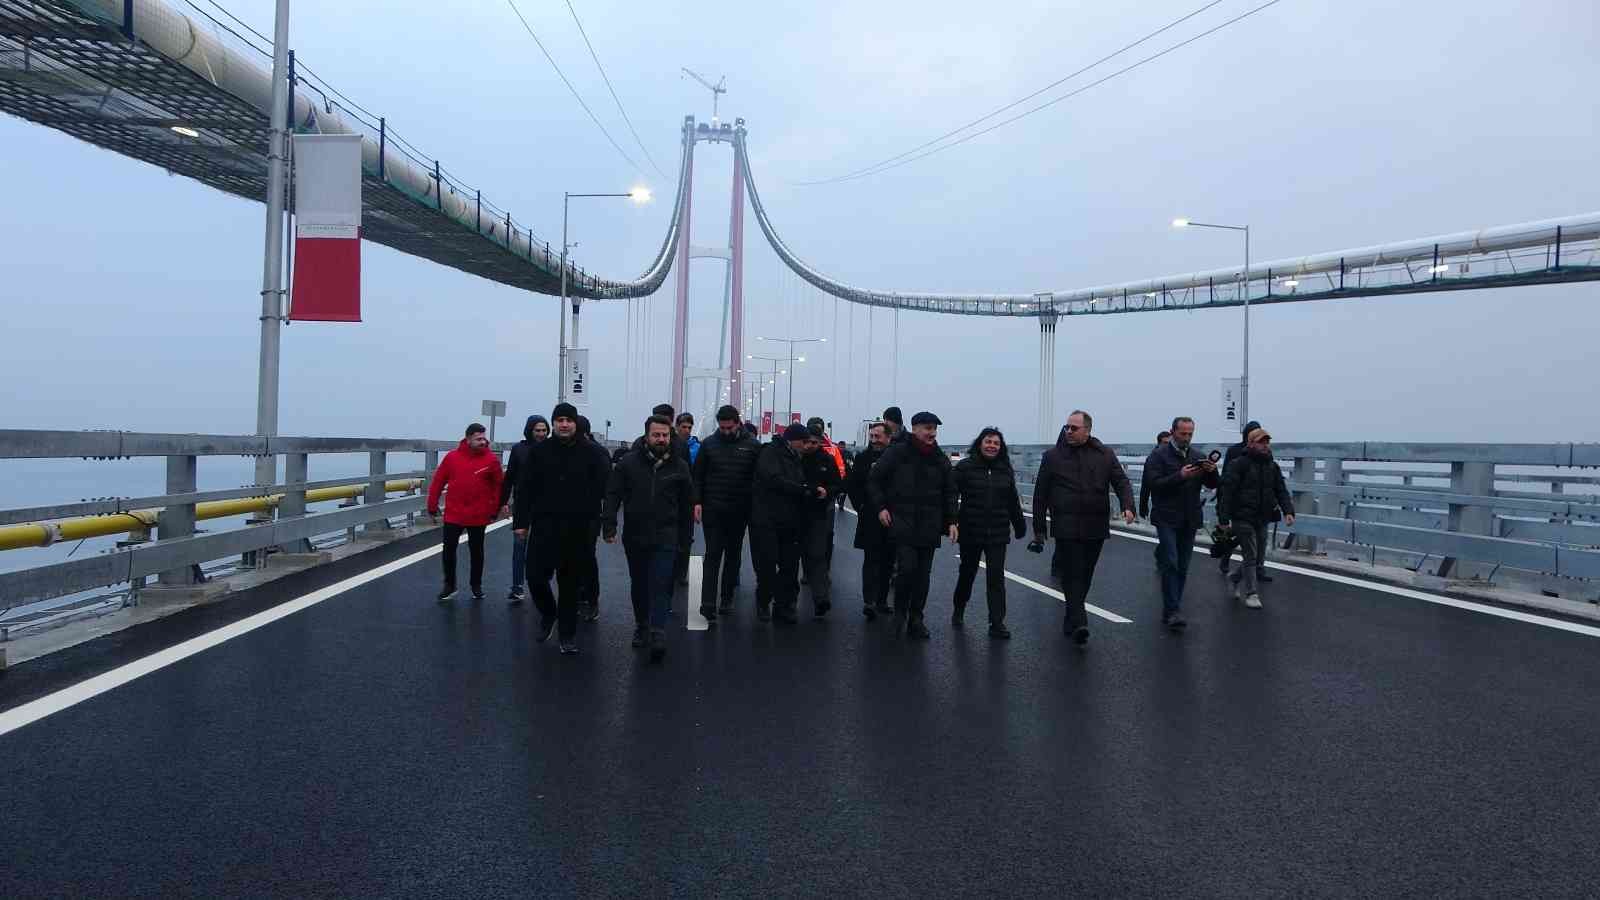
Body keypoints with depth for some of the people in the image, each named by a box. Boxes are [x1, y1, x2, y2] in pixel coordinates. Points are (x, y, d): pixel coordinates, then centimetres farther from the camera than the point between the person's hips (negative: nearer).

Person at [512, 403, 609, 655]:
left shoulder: (589, 452, 0)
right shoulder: (540, 451, 2)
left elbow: (600, 489, 0)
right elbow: (525, 489, 2)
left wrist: (592, 518, -7)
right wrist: (521, 521, -2)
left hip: (577, 529, 0)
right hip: (544, 525, 1)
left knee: (570, 582, 6)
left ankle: (568, 634, 19)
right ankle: (548, 614, 28)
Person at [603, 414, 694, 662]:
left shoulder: (679, 466, 1)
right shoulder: (629, 462, -2)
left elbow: (687, 505, 7)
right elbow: (612, 495, -3)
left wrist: (685, 538, 7)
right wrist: (609, 525, -13)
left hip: (665, 538, -2)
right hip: (634, 536, 2)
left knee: (660, 585, -10)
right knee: (639, 585, 15)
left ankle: (658, 634, -12)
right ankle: (641, 626, 32)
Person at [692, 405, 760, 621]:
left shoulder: (752, 446, 0)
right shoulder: (708, 444, 1)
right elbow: (698, 475, 5)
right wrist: (697, 502, -5)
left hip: (739, 511, 1)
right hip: (712, 509, -1)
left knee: (733, 555, 10)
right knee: (713, 555, -5)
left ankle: (726, 599, 21)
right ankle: (708, 604, -8)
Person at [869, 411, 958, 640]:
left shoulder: (940, 459, 9)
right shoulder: (897, 452, -4)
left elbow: (949, 493, 15)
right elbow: (874, 480, 2)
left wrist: (951, 521, 8)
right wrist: (881, 507, -5)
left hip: (929, 526, 4)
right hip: (902, 523, -4)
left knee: (923, 573, 5)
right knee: (908, 568, -13)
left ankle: (916, 619, 16)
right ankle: (900, 611, 11)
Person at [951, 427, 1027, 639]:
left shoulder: (1005, 470, 9)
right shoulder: (965, 467, -4)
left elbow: (1013, 501, 16)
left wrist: (1020, 526, 19)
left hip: (998, 533, 2)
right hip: (971, 532, -2)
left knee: (996, 577, -3)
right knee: (967, 572, 14)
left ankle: (997, 623, -1)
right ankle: (958, 611, 36)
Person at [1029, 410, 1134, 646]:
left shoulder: (1105, 455, 9)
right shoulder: (1053, 456, 4)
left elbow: (1121, 482, 7)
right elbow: (1040, 494, 6)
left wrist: (1127, 506, -14)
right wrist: (1039, 529, 5)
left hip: (1096, 528, 3)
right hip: (1066, 527, -3)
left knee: (1084, 575, 11)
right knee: (1072, 574, -11)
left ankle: (1072, 621, 25)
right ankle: (1078, 623, -16)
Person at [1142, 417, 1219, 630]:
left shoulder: (1196, 456, 13)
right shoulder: (1159, 454, -3)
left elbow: (1212, 485, 11)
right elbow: (1152, 483, -15)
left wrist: (1211, 472, -10)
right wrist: (1180, 476, -23)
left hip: (1189, 520, 6)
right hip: (1167, 518, -5)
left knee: (1182, 567, 8)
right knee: (1170, 564, -13)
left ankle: (1171, 610, 15)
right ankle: (1173, 611, -13)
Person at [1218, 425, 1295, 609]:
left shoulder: (1272, 466, 10)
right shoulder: (1239, 464, -10)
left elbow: (1281, 491, 9)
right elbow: (1227, 492, -13)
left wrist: (1288, 511, -8)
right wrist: (1224, 519, -17)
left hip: (1262, 520, 7)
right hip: (1243, 518, -6)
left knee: (1259, 559, 11)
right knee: (1251, 556, -6)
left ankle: (1237, 582, 31)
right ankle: (1251, 594, 1)